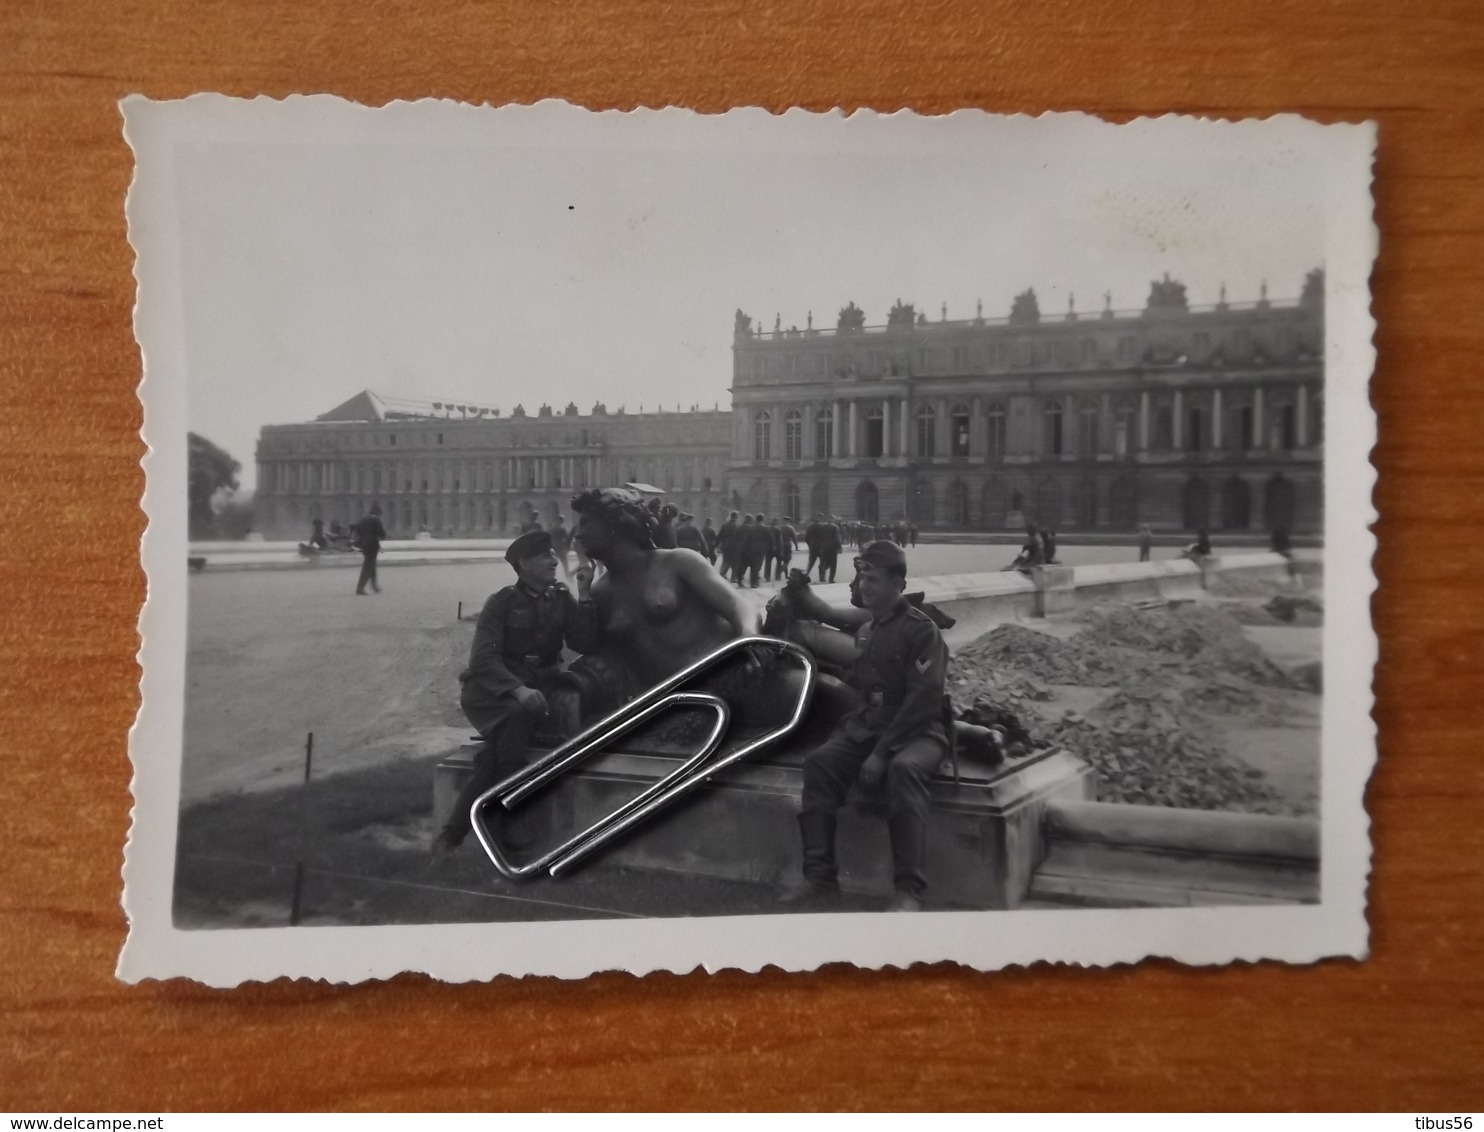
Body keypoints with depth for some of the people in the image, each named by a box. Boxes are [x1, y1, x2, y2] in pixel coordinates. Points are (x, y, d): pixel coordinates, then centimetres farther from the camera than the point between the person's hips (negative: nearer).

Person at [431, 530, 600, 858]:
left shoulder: (562, 599, 9)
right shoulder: (502, 602, -4)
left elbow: (586, 645, -3)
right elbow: (483, 658, -16)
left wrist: (584, 596, -12)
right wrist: (518, 689, -33)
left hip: (540, 685, 2)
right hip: (494, 687, -2)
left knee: (506, 733, -30)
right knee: (515, 715, -36)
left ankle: (458, 829, -25)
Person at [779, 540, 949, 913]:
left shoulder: (921, 629, -8)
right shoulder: (866, 628, 15)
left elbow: (923, 699, -16)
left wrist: (882, 752, -21)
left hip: (918, 731, -6)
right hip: (868, 727, 6)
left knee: (903, 769, -38)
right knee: (819, 761, -19)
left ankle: (909, 892, -37)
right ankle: (820, 878, -19)